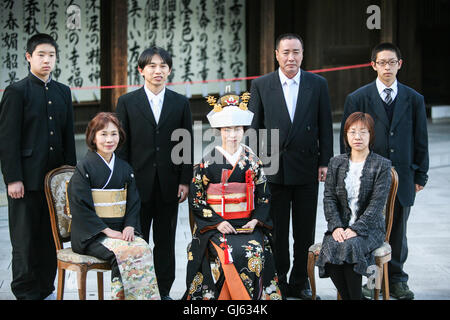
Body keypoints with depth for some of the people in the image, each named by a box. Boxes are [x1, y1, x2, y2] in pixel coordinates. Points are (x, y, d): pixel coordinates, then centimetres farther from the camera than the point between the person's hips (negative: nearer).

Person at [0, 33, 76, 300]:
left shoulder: (63, 92, 12)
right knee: (25, 240, 2)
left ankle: (46, 289, 22)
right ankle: (26, 292, 13)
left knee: (51, 238, 11)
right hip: (27, 179, -5)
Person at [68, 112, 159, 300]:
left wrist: (129, 227, -6)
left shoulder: (125, 169, 15)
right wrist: (108, 231, -15)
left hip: (121, 231, 4)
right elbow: (81, 207, -9)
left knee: (143, 248, -26)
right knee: (125, 252, -31)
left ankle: (148, 296, -20)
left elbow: (134, 202, 13)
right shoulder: (84, 168, -2)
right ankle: (122, 295, -21)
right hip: (92, 235, -4)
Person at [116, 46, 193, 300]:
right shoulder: (127, 102, 3)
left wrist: (185, 181, -1)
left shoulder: (181, 103, 6)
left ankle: (163, 291, 17)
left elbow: (187, 145, 6)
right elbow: (122, 145, 2)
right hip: (139, 183, -1)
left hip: (169, 184, 1)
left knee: (166, 241, 8)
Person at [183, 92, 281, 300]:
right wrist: (217, 222, -10)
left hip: (248, 225, 2)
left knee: (255, 252, -26)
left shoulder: (253, 161, 9)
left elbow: (264, 196, 11)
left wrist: (255, 220, -6)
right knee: (231, 253, -29)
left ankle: (256, 295, -12)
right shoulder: (207, 163, 3)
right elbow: (196, 199, 1)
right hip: (216, 225, -2)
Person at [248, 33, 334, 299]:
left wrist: (325, 162, 0)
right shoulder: (261, 85, 2)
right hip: (273, 169, -1)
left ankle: (300, 281, 19)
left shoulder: (318, 84, 4)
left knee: (305, 231, 7)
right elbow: (254, 128, 4)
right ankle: (278, 281, 15)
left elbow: (325, 126, 5)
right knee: (276, 230, 5)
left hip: (307, 168, 1)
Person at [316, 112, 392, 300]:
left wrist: (355, 229, -18)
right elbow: (329, 198, 6)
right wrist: (336, 226, -11)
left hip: (369, 227, -3)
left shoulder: (382, 165, 0)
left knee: (350, 247, -33)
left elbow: (377, 203, -8)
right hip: (340, 225, 3)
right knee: (331, 248, -28)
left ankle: (355, 296, -17)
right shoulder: (336, 163, 12)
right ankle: (347, 297, -14)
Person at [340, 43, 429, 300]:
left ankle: (396, 279, 25)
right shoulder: (357, 99, 0)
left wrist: (420, 176, 6)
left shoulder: (414, 99, 6)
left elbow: (420, 141, 9)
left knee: (398, 232, 11)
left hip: (402, 178, 2)